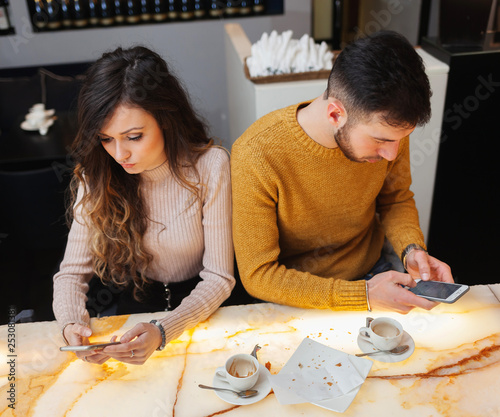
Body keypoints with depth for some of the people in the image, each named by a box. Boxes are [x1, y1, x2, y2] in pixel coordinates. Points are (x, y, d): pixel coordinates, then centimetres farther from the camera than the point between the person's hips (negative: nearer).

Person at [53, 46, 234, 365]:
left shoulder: (210, 166, -22)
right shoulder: (97, 178, -12)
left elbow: (218, 278, -18)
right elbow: (73, 271, -6)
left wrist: (163, 332, -34)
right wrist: (71, 324, -28)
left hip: (201, 305, -2)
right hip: (137, 302, 2)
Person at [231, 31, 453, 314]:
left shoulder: (389, 127, -13)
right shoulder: (255, 157, -28)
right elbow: (258, 275, -22)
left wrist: (412, 249, -14)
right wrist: (365, 295, -28)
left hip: (372, 273, 2)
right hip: (299, 298, -1)